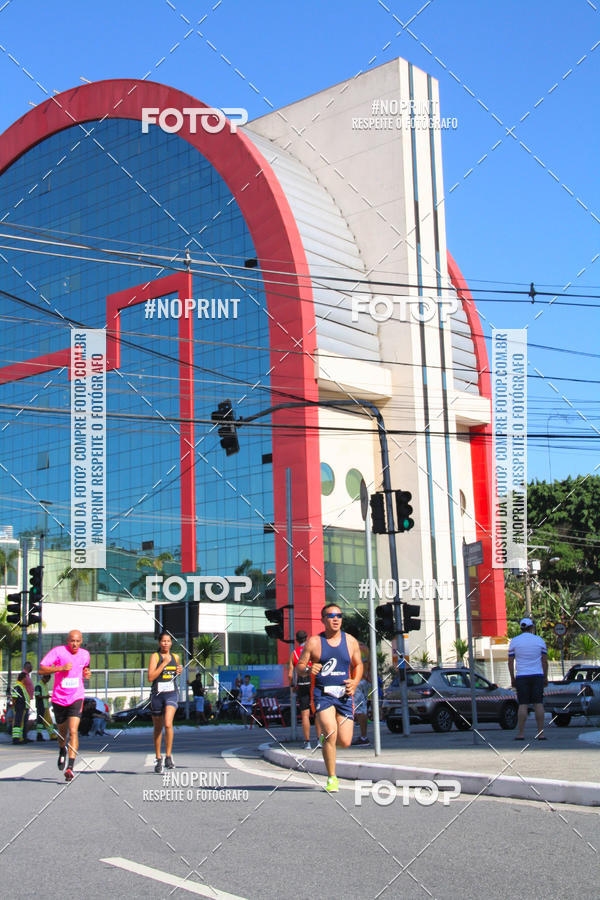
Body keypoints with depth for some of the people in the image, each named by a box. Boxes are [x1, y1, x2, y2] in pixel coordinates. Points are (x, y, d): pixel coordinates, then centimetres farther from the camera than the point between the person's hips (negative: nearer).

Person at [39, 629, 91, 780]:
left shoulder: (85, 654, 4)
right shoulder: (58, 651, -8)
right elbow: (41, 670, -13)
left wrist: (87, 673, 4)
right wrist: (61, 668, -25)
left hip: (76, 698, 0)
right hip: (59, 698, 0)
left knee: (73, 731, -17)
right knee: (62, 732, 16)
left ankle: (70, 767, -21)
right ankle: (62, 750, 50)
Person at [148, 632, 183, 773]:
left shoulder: (175, 657, 10)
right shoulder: (155, 656, -3)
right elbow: (150, 677, -15)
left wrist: (179, 671, 6)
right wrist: (164, 663, -17)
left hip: (171, 694, 1)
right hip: (157, 694, -1)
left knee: (168, 724, -20)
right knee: (158, 728, 10)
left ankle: (168, 756, -10)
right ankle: (158, 758, 25)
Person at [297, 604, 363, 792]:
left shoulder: (350, 641, 6)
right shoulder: (313, 642, -1)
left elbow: (358, 665, 18)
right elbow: (299, 667, 2)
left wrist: (355, 682, -1)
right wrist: (308, 669, -20)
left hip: (344, 694, 3)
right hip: (322, 694, -3)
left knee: (345, 742, -3)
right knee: (331, 732, -20)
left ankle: (325, 738, 34)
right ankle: (332, 779, -4)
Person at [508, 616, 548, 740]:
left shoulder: (514, 641, 2)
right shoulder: (539, 640, 4)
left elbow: (510, 662, 1)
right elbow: (544, 661, 4)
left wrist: (512, 678, 7)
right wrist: (545, 677, 11)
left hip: (522, 676, 0)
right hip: (537, 675, 0)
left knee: (523, 705, -1)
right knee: (538, 704, 2)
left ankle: (521, 733, -4)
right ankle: (541, 733, 0)